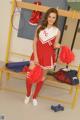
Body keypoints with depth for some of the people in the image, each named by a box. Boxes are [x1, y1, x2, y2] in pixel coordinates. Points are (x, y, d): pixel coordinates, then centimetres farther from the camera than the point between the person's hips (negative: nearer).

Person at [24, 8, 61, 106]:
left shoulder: (57, 31, -4)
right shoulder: (40, 27, -4)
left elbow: (55, 45, 2)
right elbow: (35, 42, -4)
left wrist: (58, 45, -23)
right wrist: (35, 56, -11)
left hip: (48, 56, 0)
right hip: (37, 54, 1)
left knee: (41, 77, 12)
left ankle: (35, 97, 33)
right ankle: (28, 95, 26)